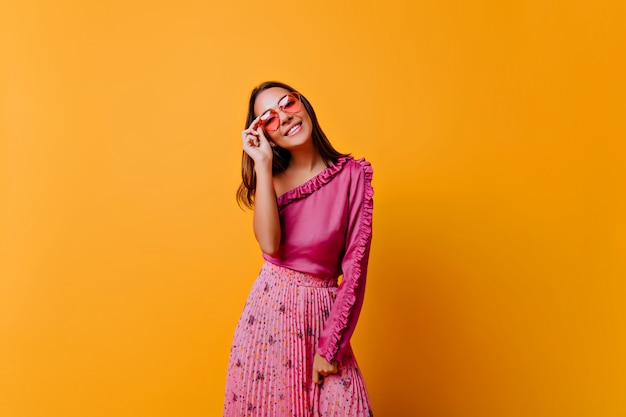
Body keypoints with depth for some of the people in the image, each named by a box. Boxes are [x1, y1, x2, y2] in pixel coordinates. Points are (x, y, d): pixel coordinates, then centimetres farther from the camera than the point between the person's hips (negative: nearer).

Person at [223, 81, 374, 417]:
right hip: (269, 308, 2)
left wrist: (329, 346, -9)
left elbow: (356, 265, -7)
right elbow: (270, 245, -16)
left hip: (323, 312, -1)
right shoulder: (271, 177, 3)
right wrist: (263, 165, -14)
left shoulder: (353, 174, -5)